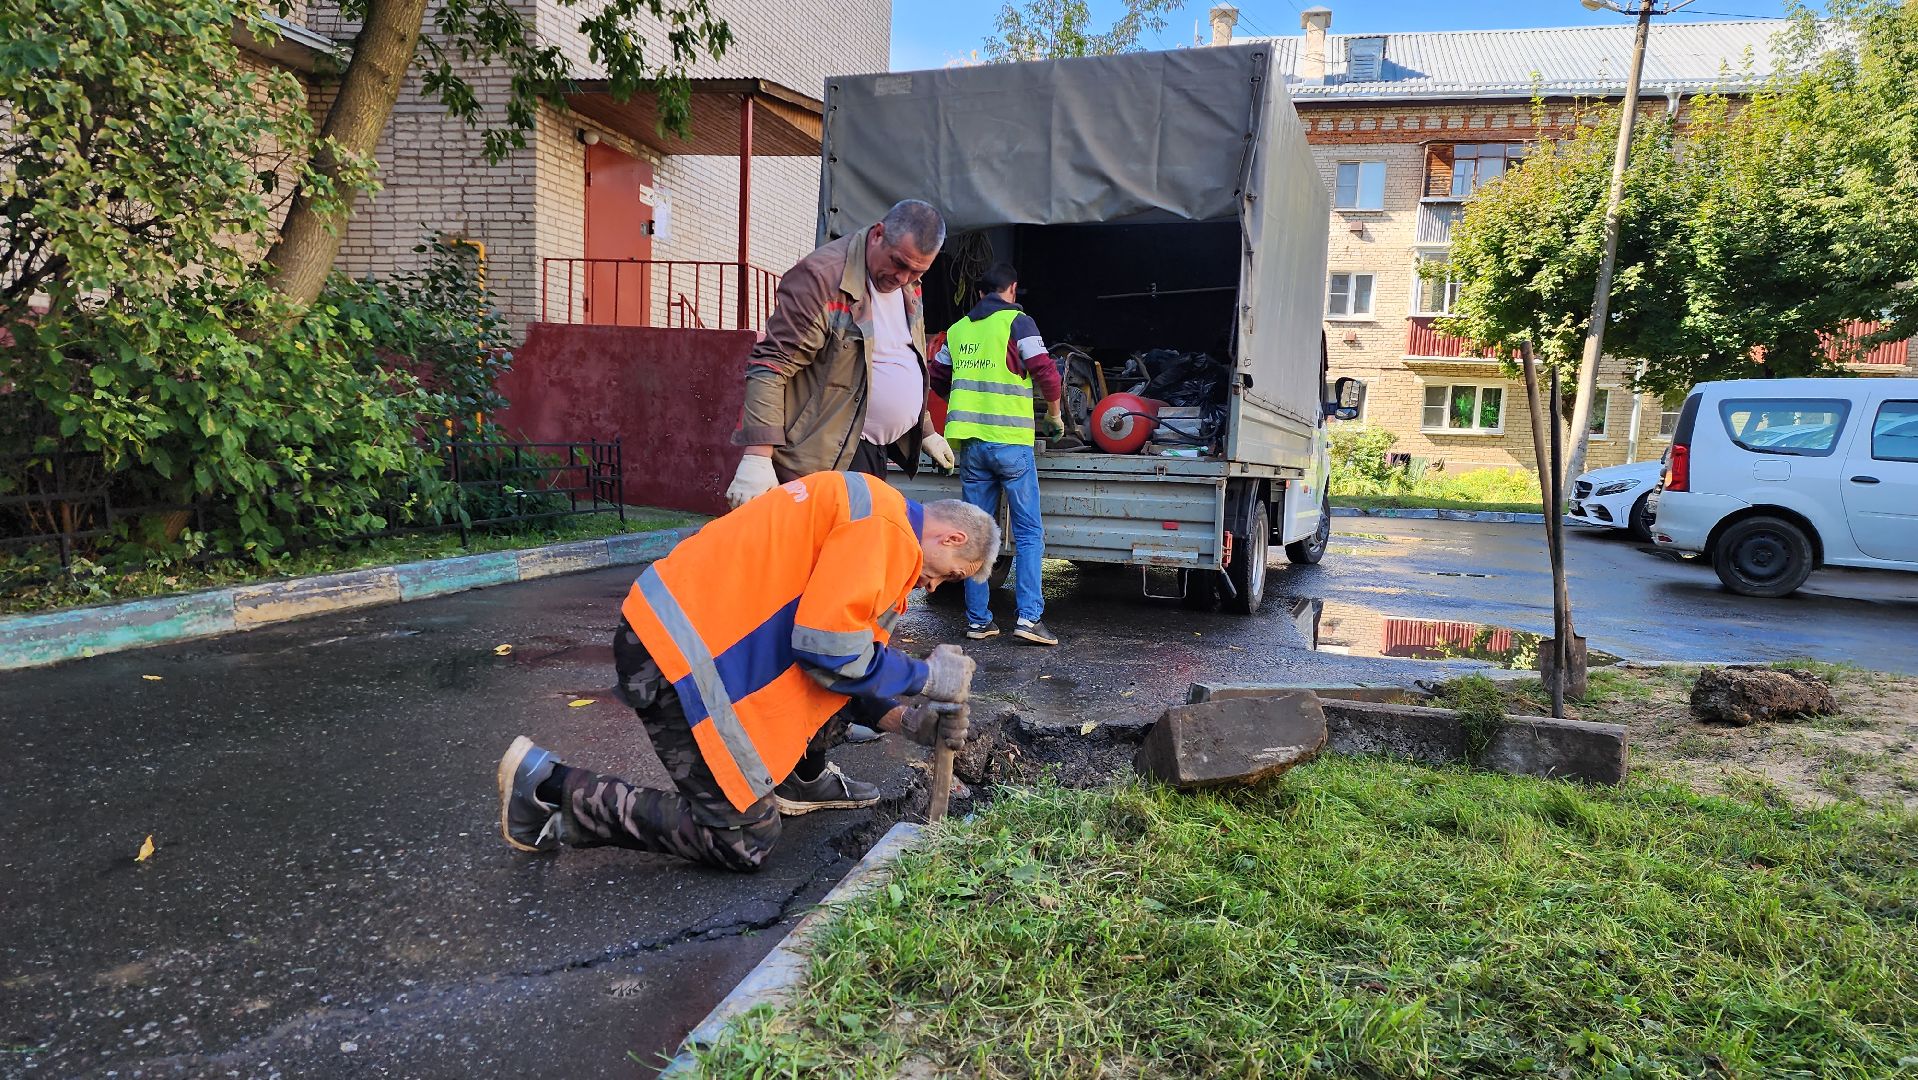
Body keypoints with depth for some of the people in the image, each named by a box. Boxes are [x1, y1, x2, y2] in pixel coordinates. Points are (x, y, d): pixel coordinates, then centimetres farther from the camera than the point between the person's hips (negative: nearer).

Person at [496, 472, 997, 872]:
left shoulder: (870, 518, 18)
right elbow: (829, 648, -20)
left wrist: (905, 720, 13)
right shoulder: (885, 524, -14)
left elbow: (840, 638, 21)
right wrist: (926, 676, -5)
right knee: (745, 841, -4)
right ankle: (551, 789, 1)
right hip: (676, 653, -10)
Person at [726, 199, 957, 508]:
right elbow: (771, 366, -21)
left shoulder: (908, 287, 11)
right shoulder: (823, 276, -16)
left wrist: (926, 431, 28)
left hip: (874, 452, 9)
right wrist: (757, 456, -28)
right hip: (828, 457, -8)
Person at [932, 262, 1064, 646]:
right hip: (1010, 441, -5)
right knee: (1028, 533, 2)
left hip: (970, 442, 5)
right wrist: (1054, 415, 8)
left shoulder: (958, 329, 13)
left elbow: (937, 376, 23)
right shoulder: (1017, 322, -2)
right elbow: (1046, 374, -9)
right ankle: (1029, 616, -6)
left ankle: (978, 619, 10)